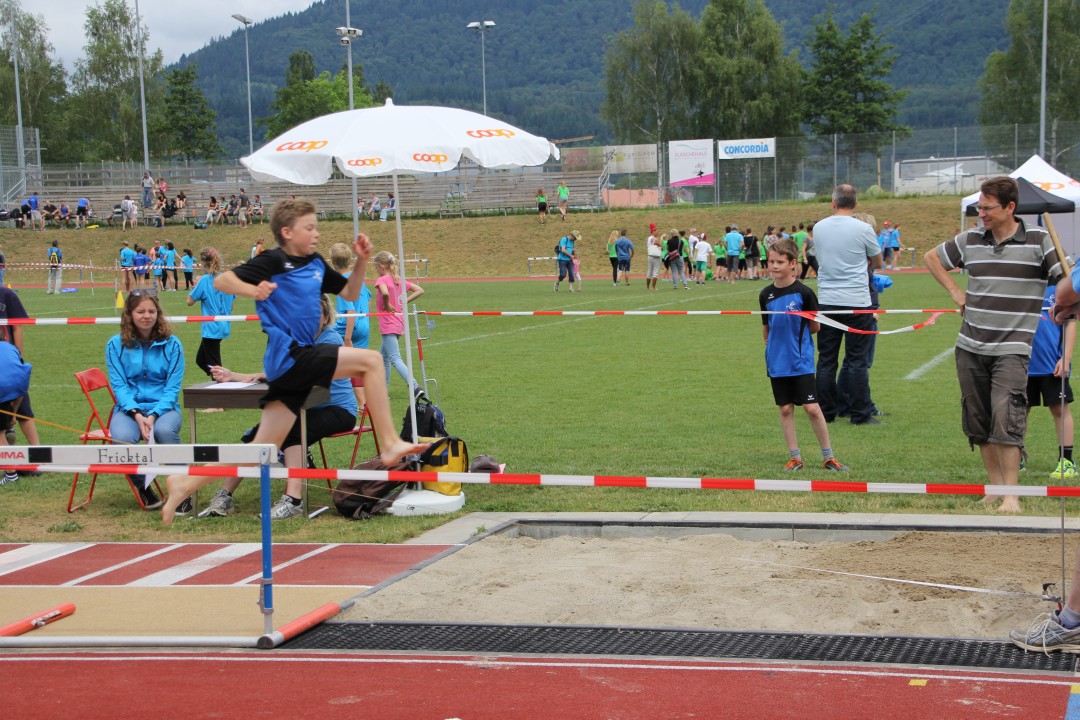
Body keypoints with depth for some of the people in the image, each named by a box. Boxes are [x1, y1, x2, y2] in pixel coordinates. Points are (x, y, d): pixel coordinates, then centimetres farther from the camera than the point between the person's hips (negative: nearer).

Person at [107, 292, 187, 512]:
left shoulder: (171, 344, 3)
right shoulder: (116, 345, 5)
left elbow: (173, 386, -1)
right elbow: (119, 385, -1)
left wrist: (154, 415, -17)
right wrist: (136, 414, -17)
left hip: (163, 406, -1)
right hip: (129, 407, 1)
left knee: (165, 430, -36)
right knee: (122, 437, -33)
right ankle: (141, 487, -5)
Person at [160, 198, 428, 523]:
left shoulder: (315, 264, 16)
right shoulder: (274, 261, -6)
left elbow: (350, 293, 26)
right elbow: (221, 281, -11)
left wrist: (362, 261, 10)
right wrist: (252, 290, -30)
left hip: (296, 367, 8)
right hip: (289, 356, -8)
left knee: (263, 449, 6)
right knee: (370, 360, -14)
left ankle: (184, 483, 10)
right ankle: (390, 444, -11)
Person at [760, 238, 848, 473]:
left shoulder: (803, 293, -8)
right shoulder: (766, 295, 5)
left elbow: (815, 327, 0)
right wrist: (772, 347, 9)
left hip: (801, 362, -4)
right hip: (777, 363, 4)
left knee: (812, 408, -4)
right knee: (785, 409, 6)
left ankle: (828, 457, 8)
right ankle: (795, 458, 15)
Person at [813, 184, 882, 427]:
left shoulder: (819, 228, 4)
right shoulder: (863, 229, -7)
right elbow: (878, 263, 8)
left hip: (827, 302, 3)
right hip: (856, 301, -3)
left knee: (826, 360, 8)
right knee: (857, 361, 1)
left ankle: (826, 412, 12)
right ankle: (860, 414, 3)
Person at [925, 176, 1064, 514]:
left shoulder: (1038, 240, -4)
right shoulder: (971, 239, 6)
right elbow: (931, 257, 21)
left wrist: (1061, 303, -15)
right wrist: (954, 290, 13)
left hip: (1012, 349, -5)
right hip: (970, 347, 5)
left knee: (1006, 419, -15)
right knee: (978, 421, 9)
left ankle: (1011, 495, -9)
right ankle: (995, 486, 22)